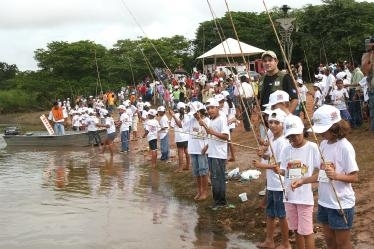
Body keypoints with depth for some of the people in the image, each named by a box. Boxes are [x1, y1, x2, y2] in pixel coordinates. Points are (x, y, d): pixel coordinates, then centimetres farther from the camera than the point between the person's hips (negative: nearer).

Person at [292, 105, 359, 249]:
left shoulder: (345, 147, -18)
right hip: (324, 202, 7)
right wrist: (303, 181, 4)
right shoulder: (324, 144, 4)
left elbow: (354, 177, -17)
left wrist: (336, 175, -32)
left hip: (341, 204, -7)